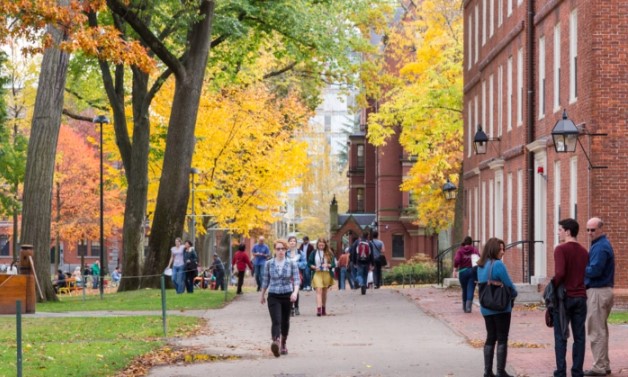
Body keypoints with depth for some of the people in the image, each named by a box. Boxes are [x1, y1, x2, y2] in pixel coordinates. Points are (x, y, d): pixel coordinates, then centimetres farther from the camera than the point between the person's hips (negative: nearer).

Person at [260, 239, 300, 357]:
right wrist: (262, 296, 16)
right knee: (276, 321, -18)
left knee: (285, 321, 14)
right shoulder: (269, 264, 1)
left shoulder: (292, 264, 0)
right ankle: (275, 342, -37)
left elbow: (296, 279, -6)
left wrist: (295, 292, -23)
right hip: (273, 296, -1)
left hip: (287, 296, 1)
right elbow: (265, 281, 10)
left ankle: (283, 344, 32)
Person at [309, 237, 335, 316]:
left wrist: (328, 265, -16)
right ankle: (318, 309, -26)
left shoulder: (329, 253, 5)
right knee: (319, 291, -15)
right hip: (317, 274, -2)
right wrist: (314, 267, -13)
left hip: (327, 274, 2)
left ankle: (324, 309, 24)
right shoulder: (314, 253, 3)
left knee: (324, 292, 11)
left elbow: (333, 264, 4)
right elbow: (309, 263, 6)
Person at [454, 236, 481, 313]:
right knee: (470, 289, -2)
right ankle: (468, 307, -18)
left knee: (464, 290, 15)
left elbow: (457, 260, -11)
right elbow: (479, 258, -9)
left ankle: (465, 307, 27)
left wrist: (455, 269, -4)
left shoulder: (460, 250, 4)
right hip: (473, 271, -1)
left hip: (463, 271, 1)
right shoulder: (474, 249, 5)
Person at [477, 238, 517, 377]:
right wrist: (514, 294, 7)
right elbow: (508, 284, -13)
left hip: (486, 308, 7)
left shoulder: (481, 266, 7)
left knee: (490, 338, 13)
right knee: (502, 339, 1)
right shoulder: (498, 265, -17)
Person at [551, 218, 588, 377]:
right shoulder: (584, 251, 10)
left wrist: (553, 286, -6)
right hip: (580, 297, 5)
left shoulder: (561, 249, -10)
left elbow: (560, 273, -21)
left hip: (564, 297, -5)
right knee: (579, 336, 7)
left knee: (560, 337, 1)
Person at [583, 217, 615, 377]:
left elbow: (594, 271, -25)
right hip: (604, 290, 10)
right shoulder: (602, 244, 15)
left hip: (597, 292, -10)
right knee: (601, 330, 16)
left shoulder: (600, 247, -17)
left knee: (596, 331, -5)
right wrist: (584, 267, 2)